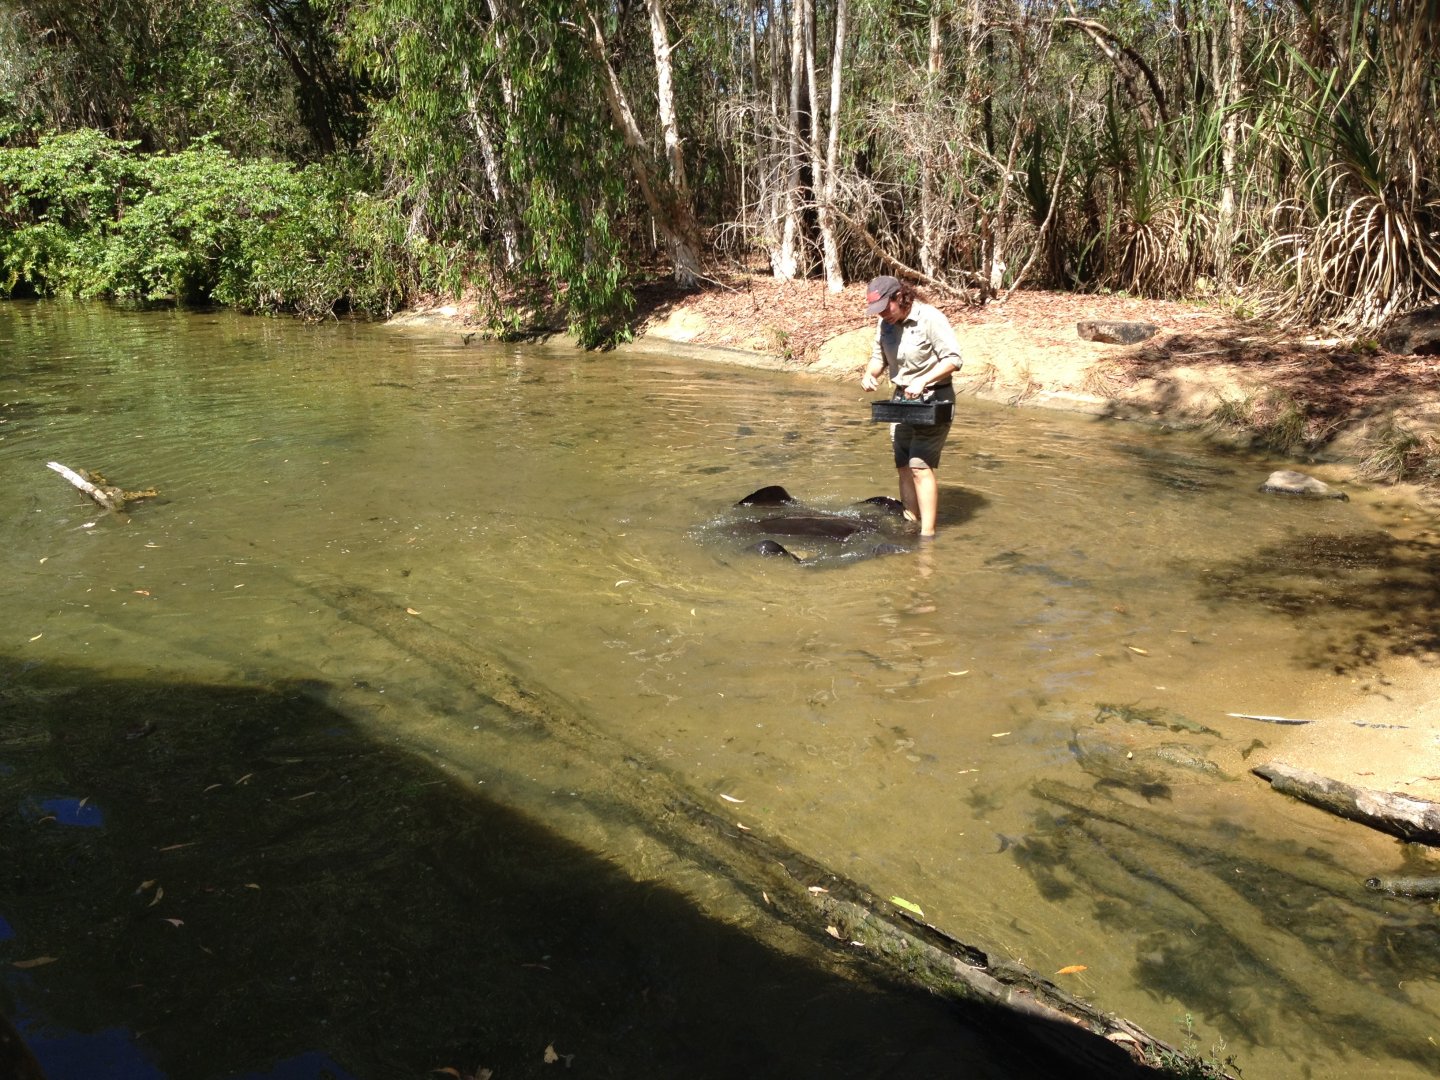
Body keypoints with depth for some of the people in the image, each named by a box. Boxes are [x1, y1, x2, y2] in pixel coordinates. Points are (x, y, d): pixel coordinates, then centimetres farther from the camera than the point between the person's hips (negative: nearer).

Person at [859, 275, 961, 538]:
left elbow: (953, 359, -20)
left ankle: (928, 534, -11)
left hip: (933, 399, -8)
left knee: (920, 465, -14)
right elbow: (879, 357, 13)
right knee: (904, 465, 8)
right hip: (902, 398, 8)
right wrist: (869, 374, -9)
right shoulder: (885, 323, 4)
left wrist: (922, 381, -30)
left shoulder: (930, 319, -18)